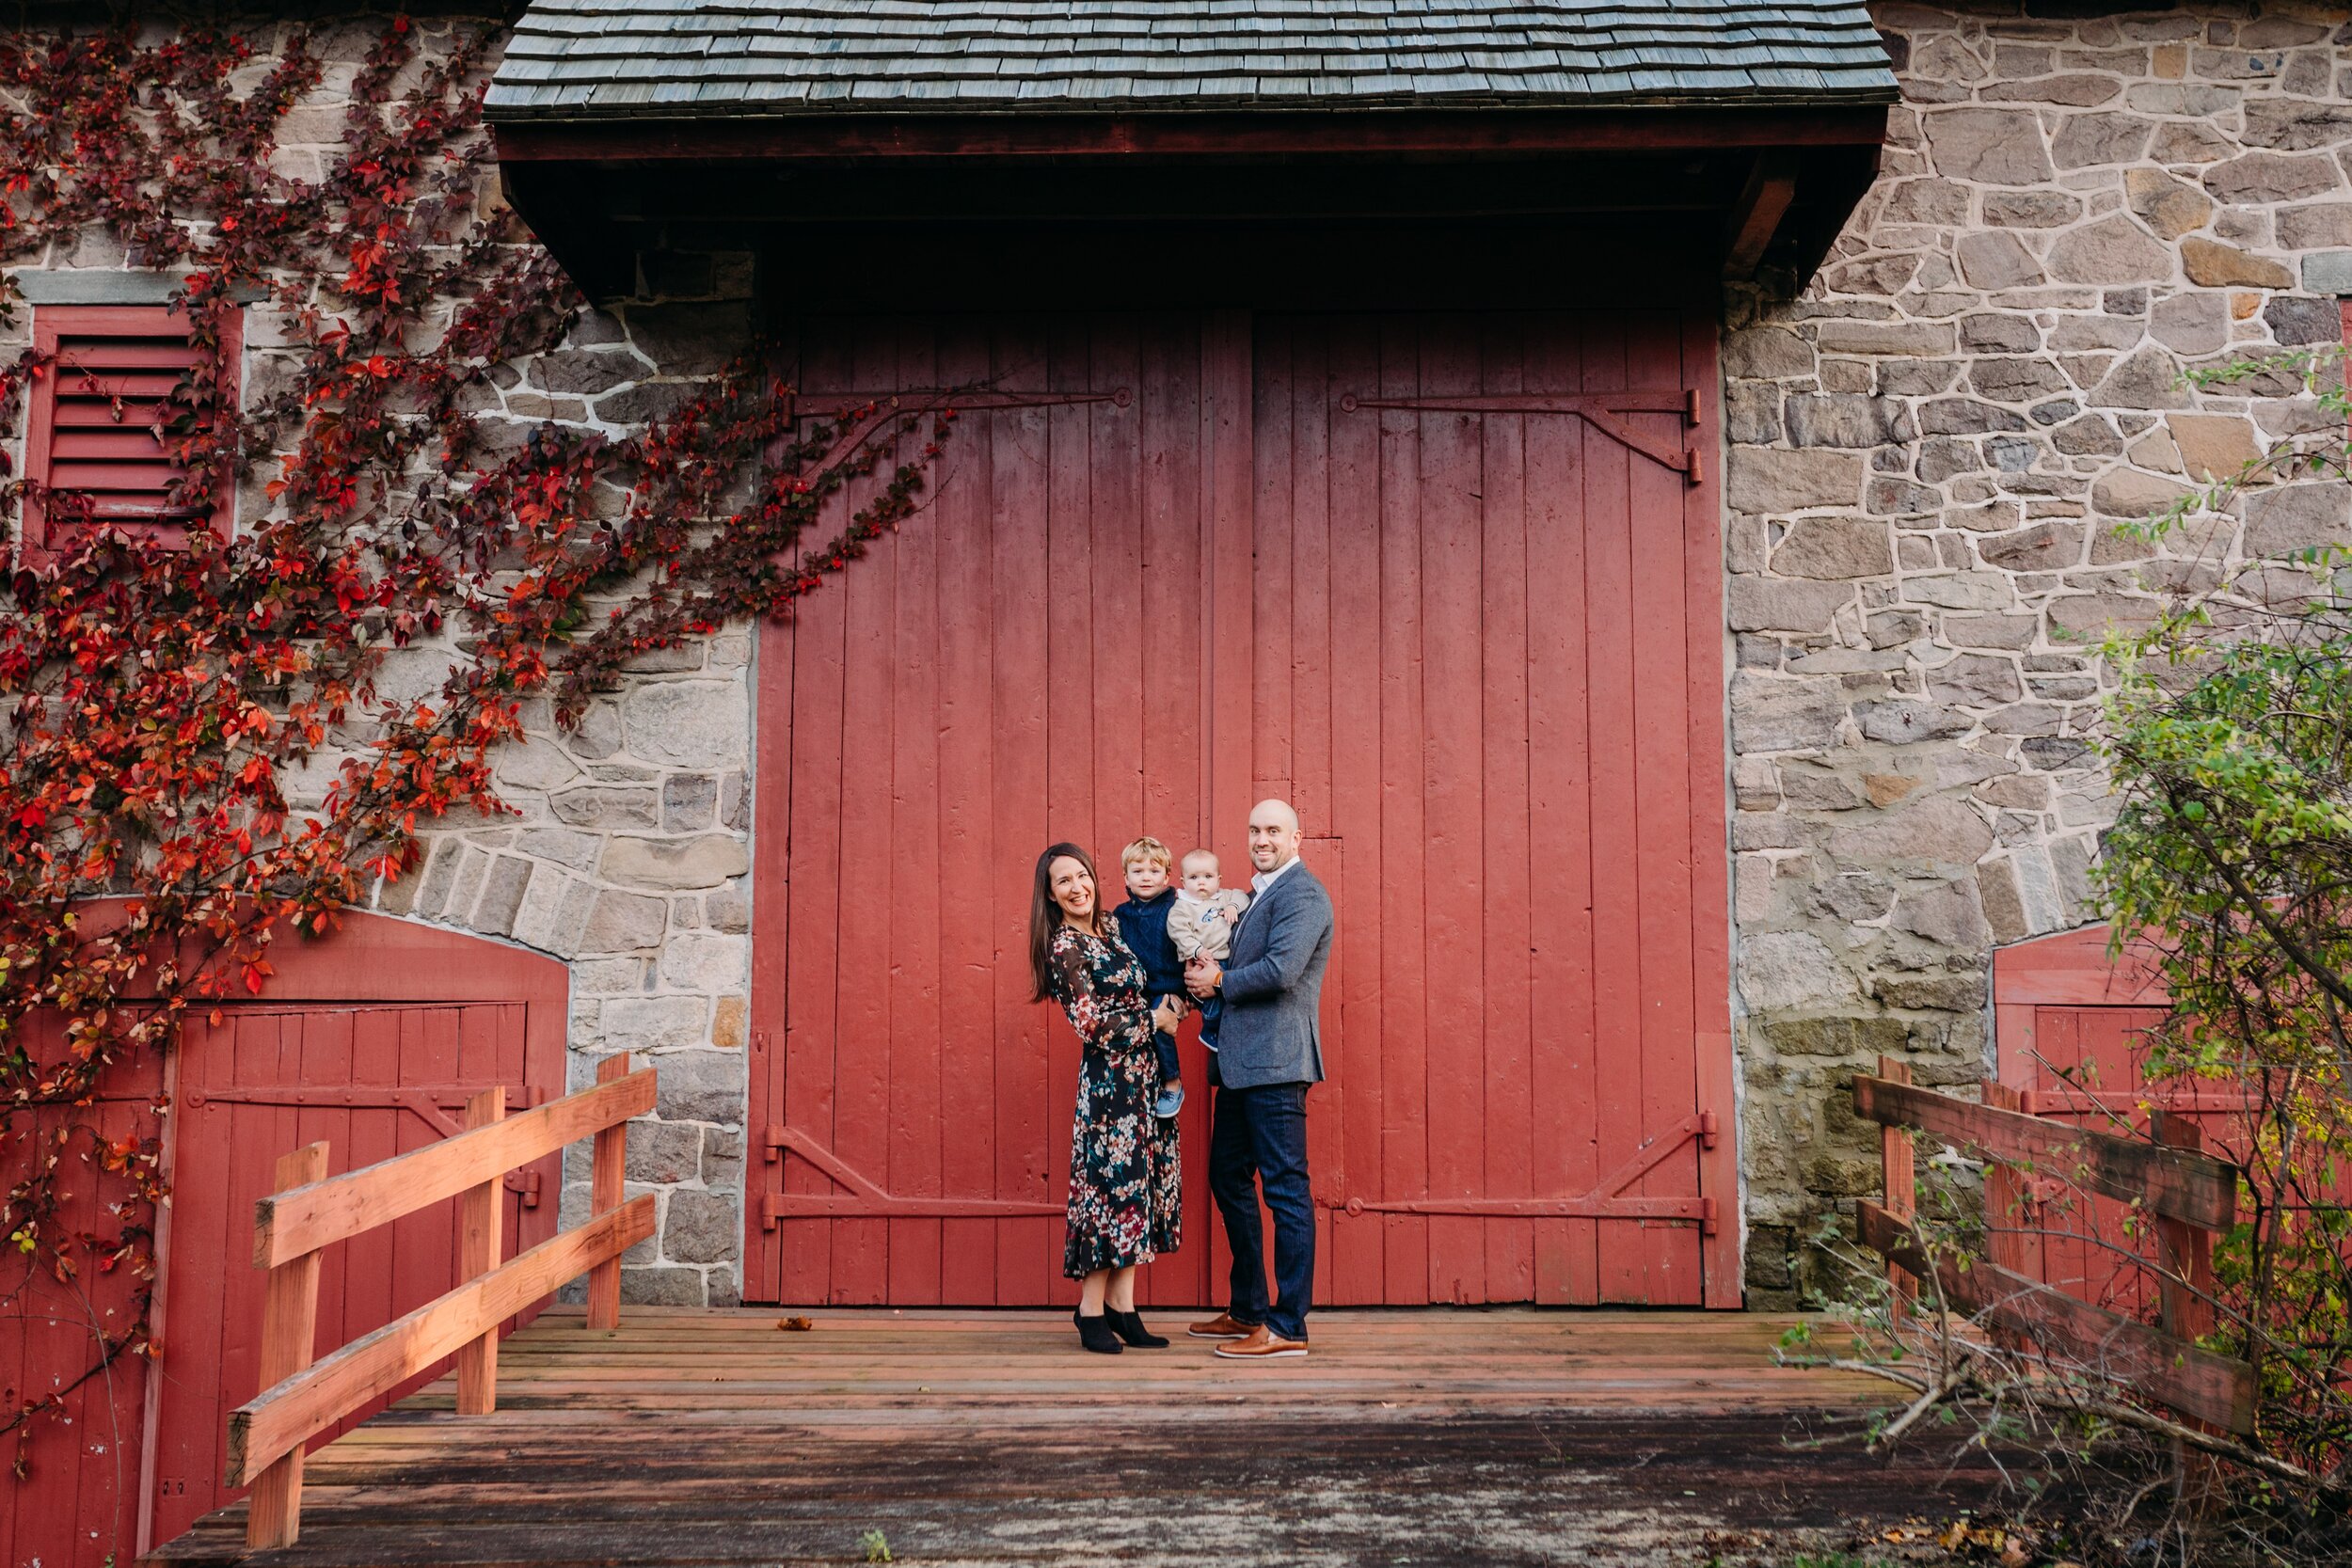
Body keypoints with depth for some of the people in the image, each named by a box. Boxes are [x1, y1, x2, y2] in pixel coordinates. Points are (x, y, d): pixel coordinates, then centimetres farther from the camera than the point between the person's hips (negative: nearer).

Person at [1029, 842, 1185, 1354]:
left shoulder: (1112, 927, 11)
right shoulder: (1064, 947, -10)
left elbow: (1140, 988, 27)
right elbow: (1092, 1024, -15)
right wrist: (1155, 1018, -7)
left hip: (1145, 1074, 7)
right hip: (1109, 1079, -7)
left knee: (1139, 1184, 7)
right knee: (1112, 1183, -5)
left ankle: (1122, 1307, 12)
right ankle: (1092, 1312, 5)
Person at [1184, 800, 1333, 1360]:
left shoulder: (1301, 894, -10)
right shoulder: (1258, 895, 21)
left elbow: (1281, 971, -22)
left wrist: (1219, 980, -7)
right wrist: (1208, 974, 2)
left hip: (1275, 1062, -11)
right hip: (1239, 1062, 11)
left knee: (1285, 1188, -6)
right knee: (1228, 1179, 16)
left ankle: (1288, 1327, -1)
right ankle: (1247, 1310, 28)